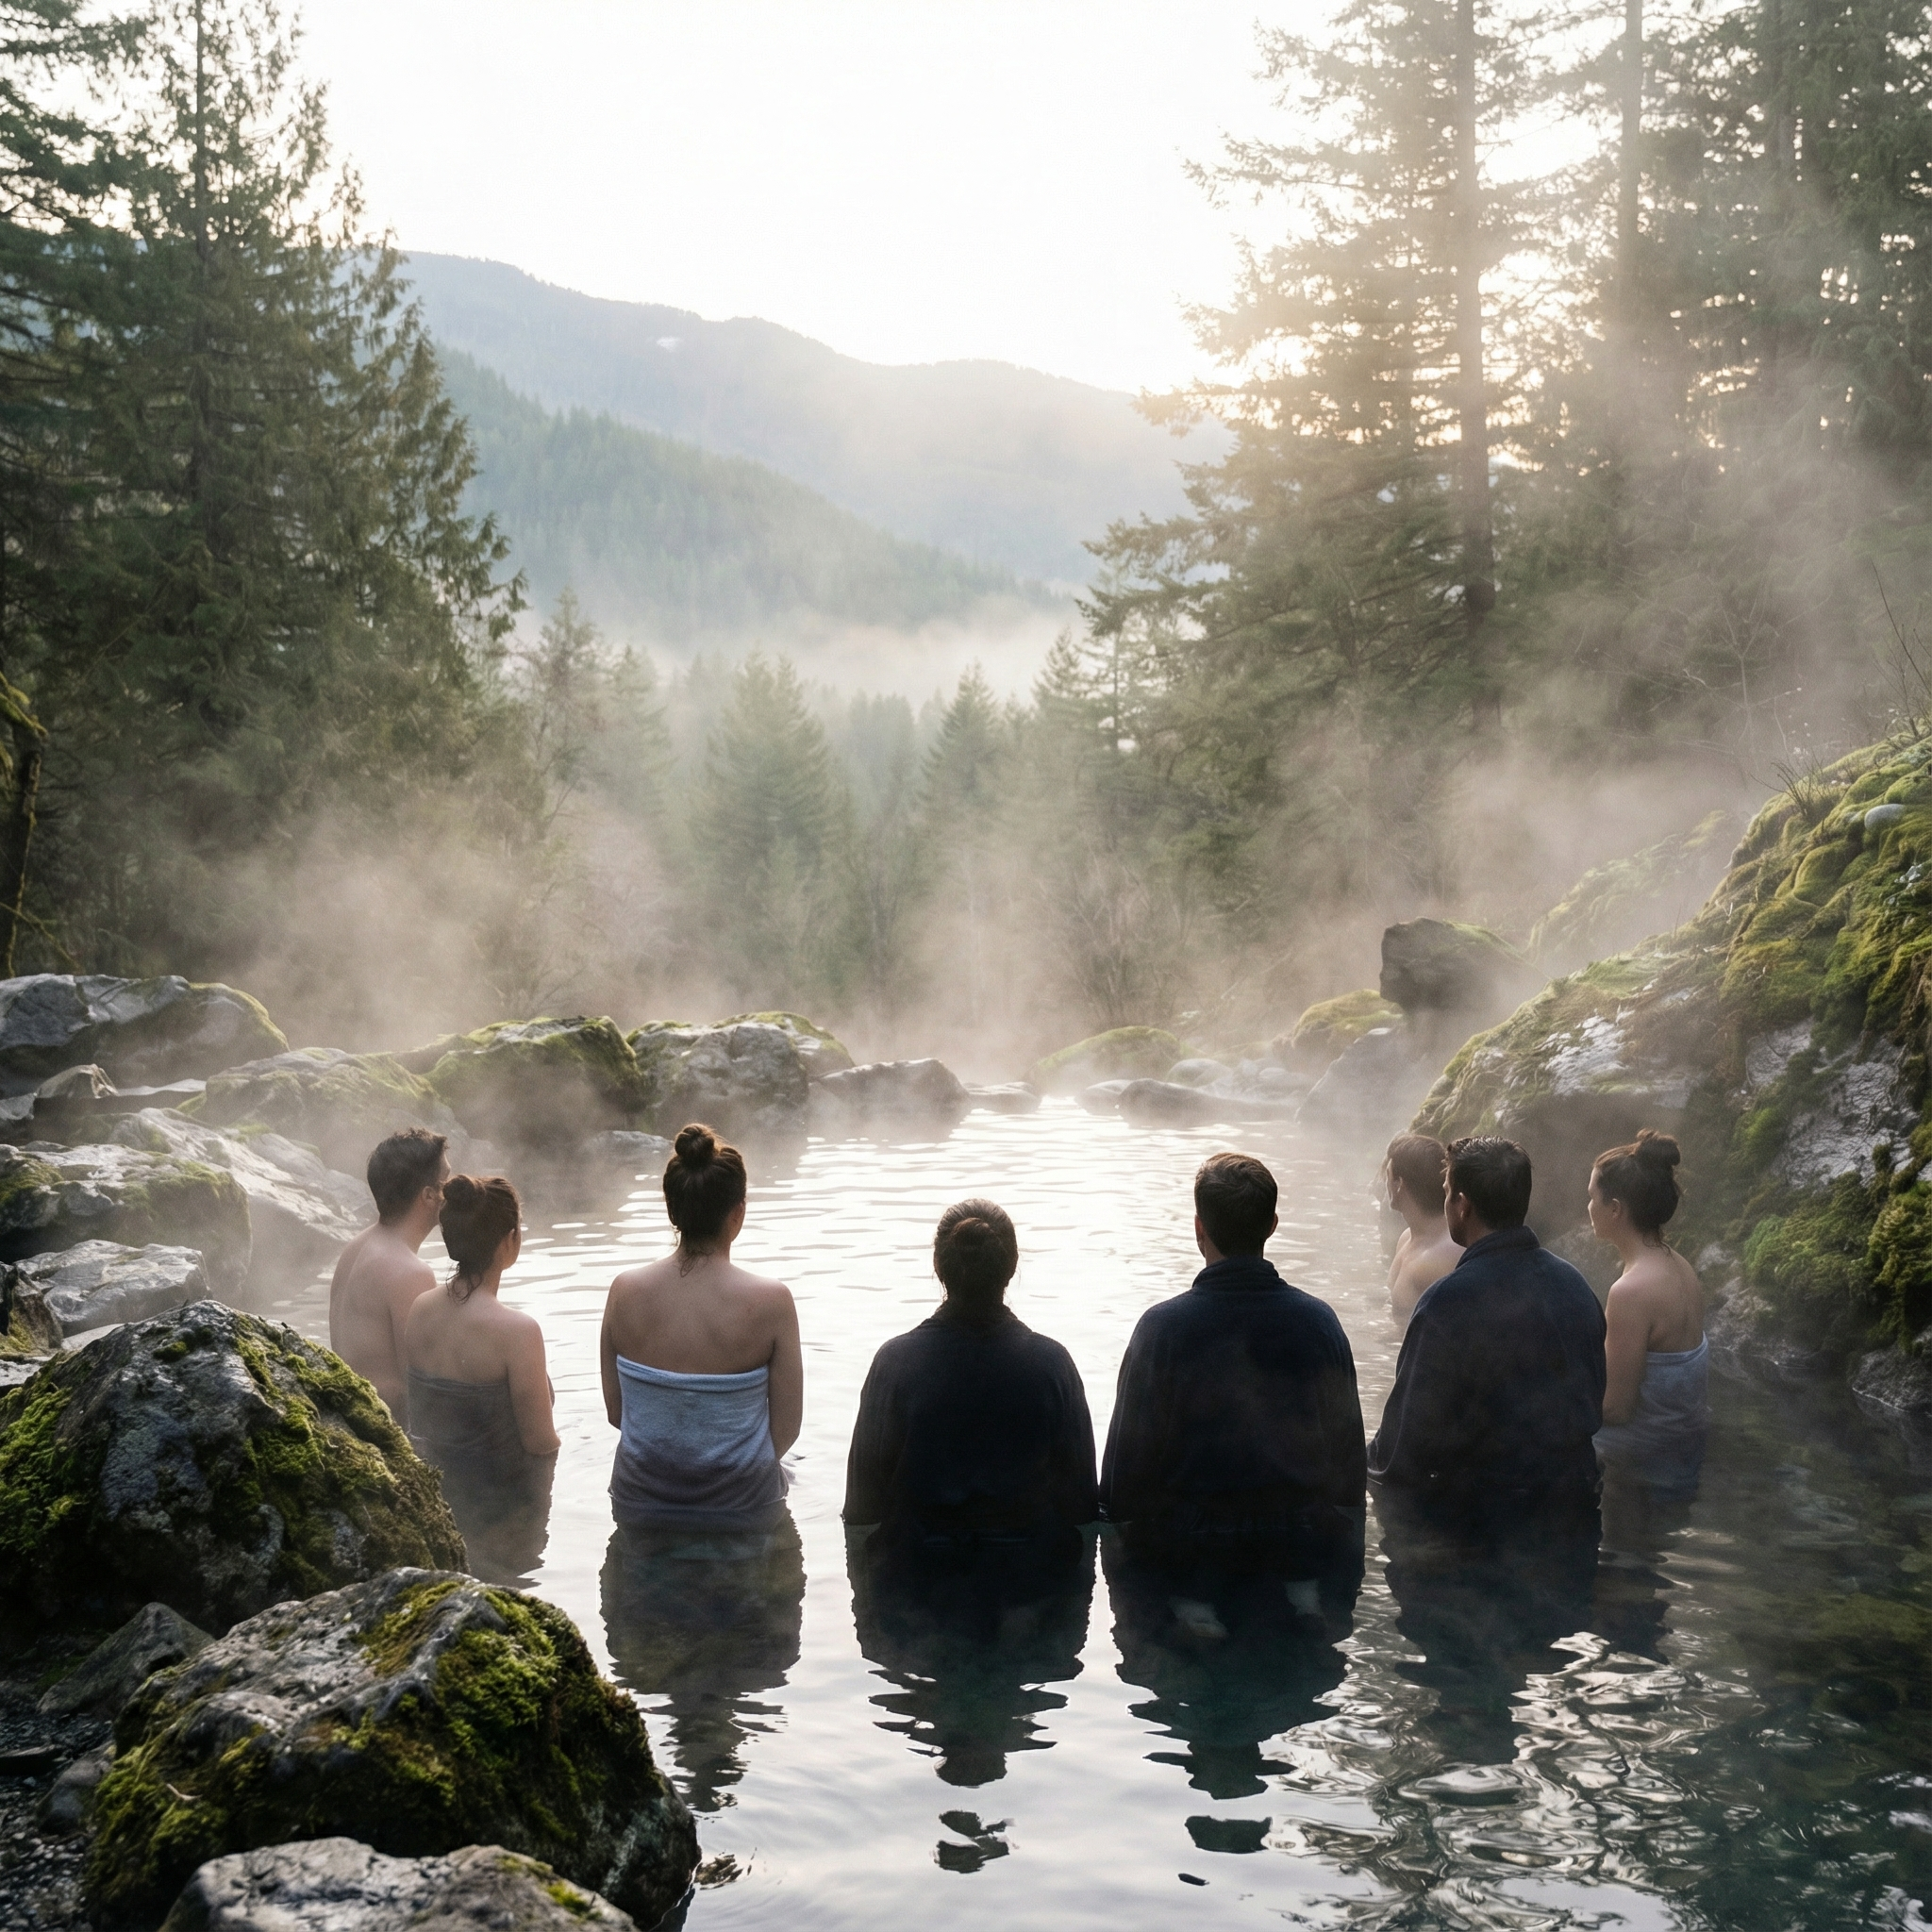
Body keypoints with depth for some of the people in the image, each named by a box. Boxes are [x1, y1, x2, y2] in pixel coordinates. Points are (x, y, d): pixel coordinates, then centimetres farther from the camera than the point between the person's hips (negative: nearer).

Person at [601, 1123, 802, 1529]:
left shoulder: (624, 1291, -9)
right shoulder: (771, 1301, -17)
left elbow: (615, 1411, 1)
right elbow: (786, 1428, -9)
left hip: (639, 1510, 3)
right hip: (740, 1510, -3)